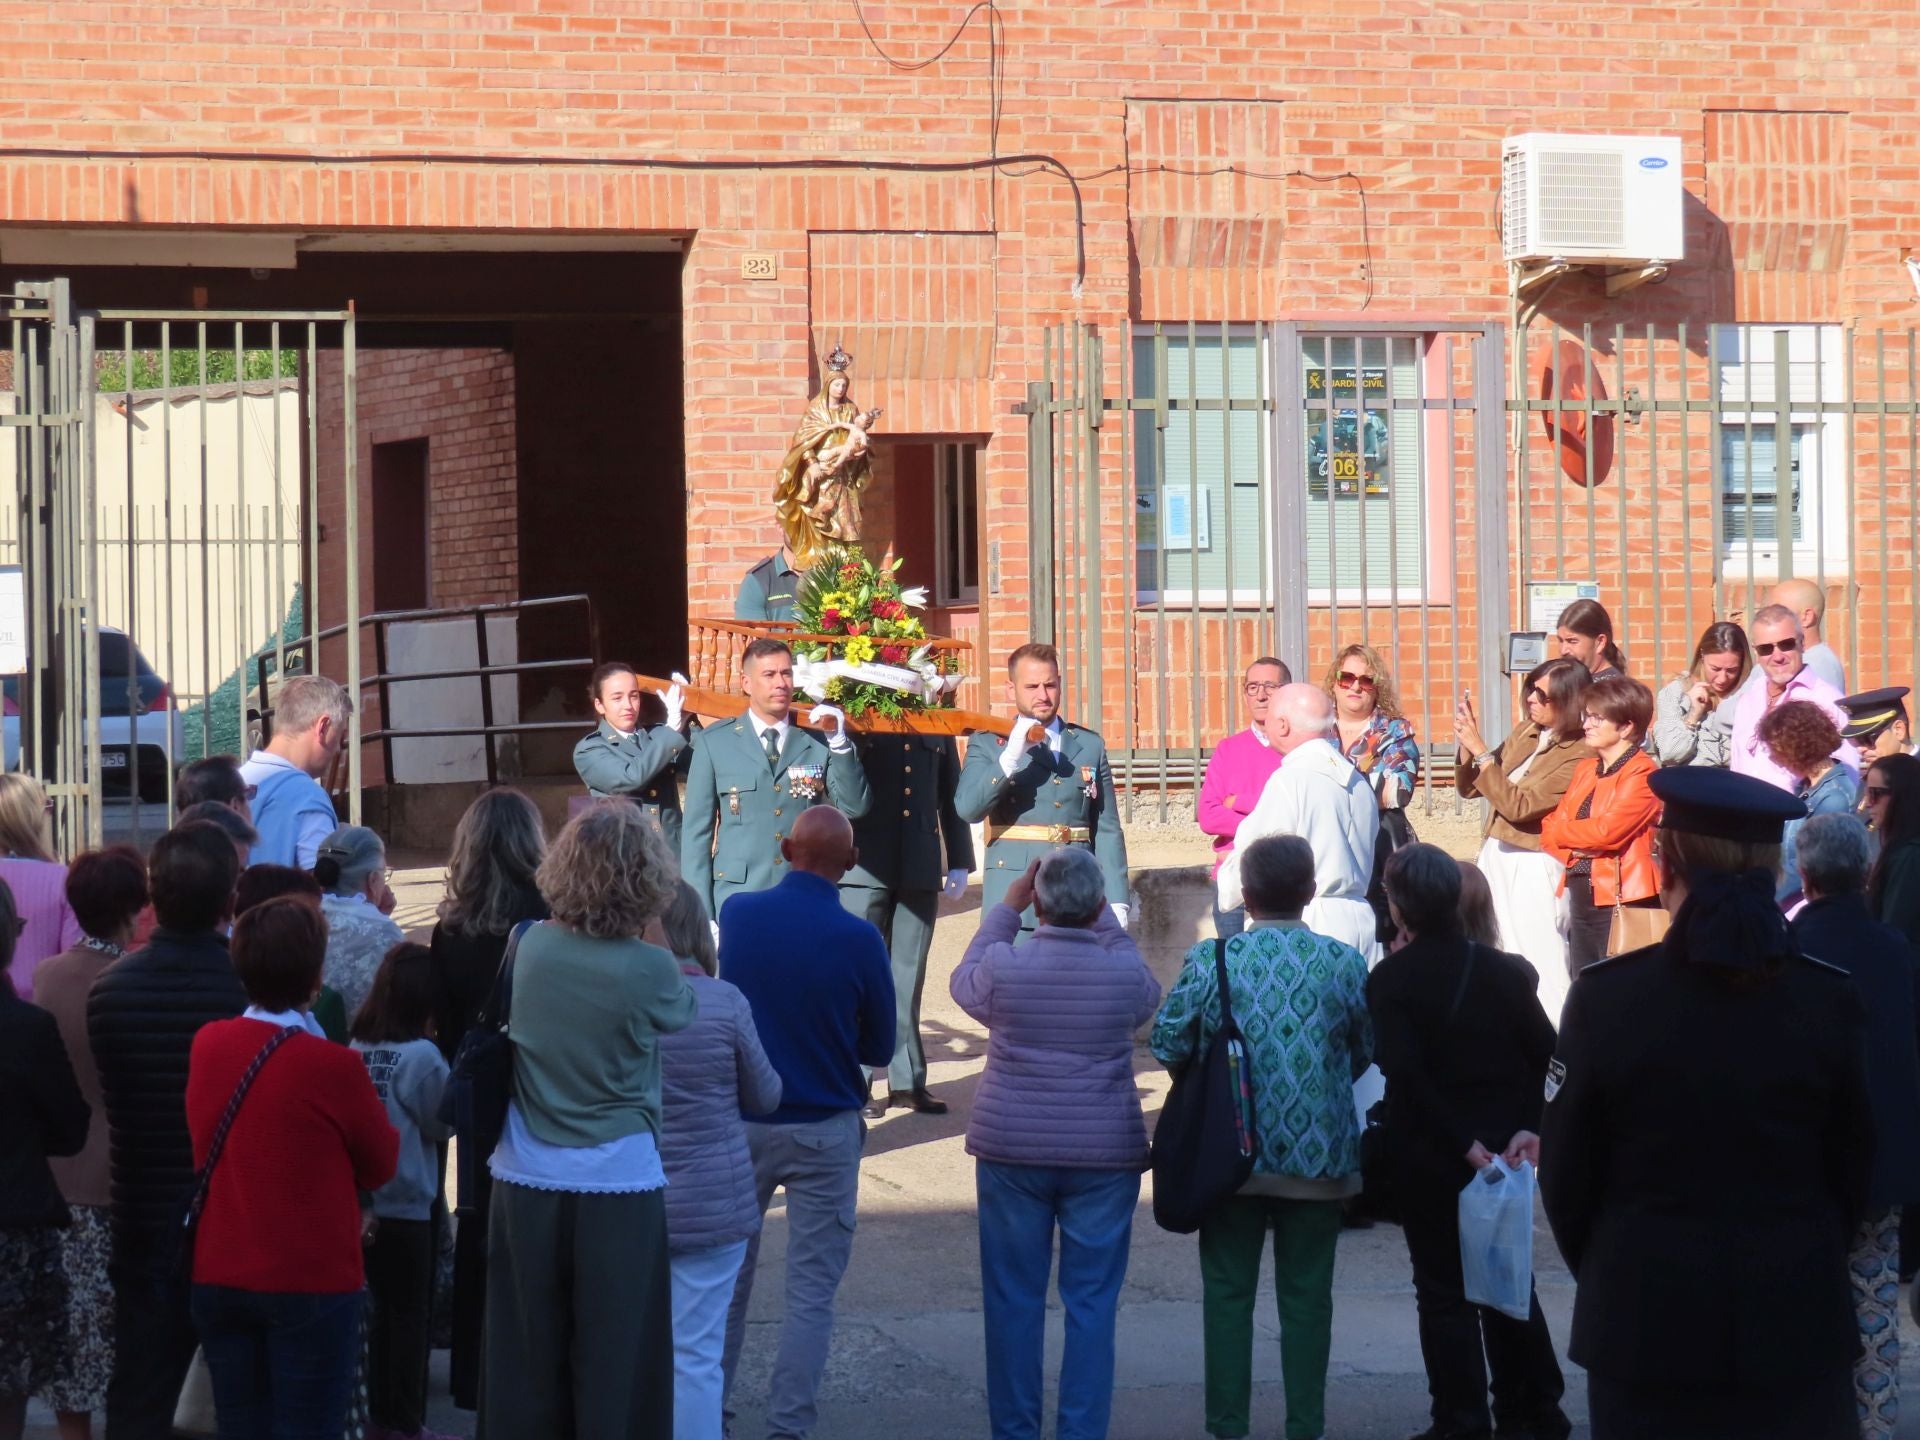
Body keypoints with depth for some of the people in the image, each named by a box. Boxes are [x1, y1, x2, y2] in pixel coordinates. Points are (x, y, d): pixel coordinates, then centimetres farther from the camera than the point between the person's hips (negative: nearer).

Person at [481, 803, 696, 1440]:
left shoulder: (528, 947, -5)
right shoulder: (649, 970, -15)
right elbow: (683, 1014, 5)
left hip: (525, 1186, 3)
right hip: (618, 1189, -3)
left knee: (526, 1363, 12)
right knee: (614, 1368, 6)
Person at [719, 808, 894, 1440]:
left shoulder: (737, 913, -6)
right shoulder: (858, 939, -15)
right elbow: (879, 1049, -2)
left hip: (739, 1124, 3)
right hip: (823, 1129, -3)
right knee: (811, 1290, 3)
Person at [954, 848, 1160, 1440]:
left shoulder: (1003, 965, -11)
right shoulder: (1125, 972, -9)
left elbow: (964, 985, 13)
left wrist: (1006, 907, 16)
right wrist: (1104, 919, 19)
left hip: (1011, 1152, 0)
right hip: (1105, 1156, 0)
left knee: (1013, 1299, 9)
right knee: (1092, 1302, 6)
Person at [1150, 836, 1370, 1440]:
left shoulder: (1208, 960, -10)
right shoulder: (1344, 963, -7)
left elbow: (1167, 1045, -4)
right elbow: (1365, 1054, 4)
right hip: (1318, 1156, 0)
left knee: (1228, 1292, 10)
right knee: (1306, 1296, 10)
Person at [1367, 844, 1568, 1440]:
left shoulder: (1390, 980, -11)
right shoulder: (1504, 971, 1)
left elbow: (1404, 1074, -21)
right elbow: (1548, 1055, -5)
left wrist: (1463, 1143, -19)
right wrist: (1530, 1126, -8)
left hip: (1428, 1160, -4)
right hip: (1504, 1151, 4)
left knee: (1445, 1291, 5)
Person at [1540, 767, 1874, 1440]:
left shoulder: (1606, 996, -10)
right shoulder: (1832, 1001, -5)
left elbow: (1565, 1171, -2)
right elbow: (1854, 1169, 4)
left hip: (1646, 1316, -1)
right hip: (1797, 1318, 1)